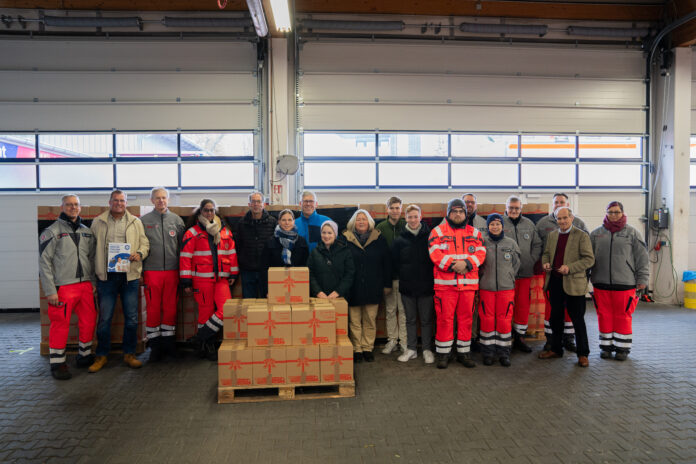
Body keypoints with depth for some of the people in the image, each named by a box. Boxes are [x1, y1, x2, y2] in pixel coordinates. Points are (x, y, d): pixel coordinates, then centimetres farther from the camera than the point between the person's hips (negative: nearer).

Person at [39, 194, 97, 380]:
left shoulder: (86, 232, 15)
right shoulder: (52, 231, -3)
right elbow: (44, 262, -7)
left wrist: (93, 282, 10)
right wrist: (50, 290, -12)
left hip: (85, 286, 6)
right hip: (63, 286, -5)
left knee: (89, 321, 9)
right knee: (60, 324, -2)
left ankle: (85, 356, 26)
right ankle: (57, 363, 12)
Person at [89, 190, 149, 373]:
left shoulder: (135, 222, 10)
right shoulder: (98, 222, 8)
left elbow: (145, 243, 11)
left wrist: (140, 253, -11)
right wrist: (94, 272, 2)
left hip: (130, 275, 1)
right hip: (106, 276, -1)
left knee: (131, 318, 5)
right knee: (104, 318, 3)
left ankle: (129, 354, 19)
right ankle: (101, 356, 17)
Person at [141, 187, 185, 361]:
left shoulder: (177, 220, 9)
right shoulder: (144, 221, 4)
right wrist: (139, 271, -1)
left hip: (172, 271, 1)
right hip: (151, 271, -1)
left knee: (170, 308, 6)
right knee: (153, 309, 3)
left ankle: (169, 342, 19)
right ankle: (155, 345, 14)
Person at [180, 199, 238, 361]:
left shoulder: (225, 231, 14)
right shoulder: (192, 233, 2)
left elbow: (231, 253, 17)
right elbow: (185, 257, -1)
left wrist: (233, 274, 11)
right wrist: (186, 282, -6)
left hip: (221, 278, 3)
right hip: (201, 279, -3)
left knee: (226, 310, -8)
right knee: (206, 311, 1)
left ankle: (198, 339, 4)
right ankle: (208, 347, 16)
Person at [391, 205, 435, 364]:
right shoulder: (400, 240, 1)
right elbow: (395, 262, 7)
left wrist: (430, 277, -4)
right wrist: (404, 276, 3)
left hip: (426, 286, -2)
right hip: (407, 287, 2)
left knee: (426, 320, 7)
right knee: (410, 319, 12)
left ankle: (427, 350, 19)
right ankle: (411, 349, 22)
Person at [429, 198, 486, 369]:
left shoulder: (474, 233, 14)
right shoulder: (438, 231, 5)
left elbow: (480, 253, 3)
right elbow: (435, 254, -8)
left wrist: (466, 263, -15)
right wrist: (452, 265, -18)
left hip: (468, 283, 3)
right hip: (445, 283, -3)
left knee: (466, 318, 9)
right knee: (444, 318, -1)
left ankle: (464, 352, 23)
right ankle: (443, 353, 11)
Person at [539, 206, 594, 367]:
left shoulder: (581, 236, -6)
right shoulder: (552, 235, 12)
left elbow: (589, 259, -10)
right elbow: (546, 253, 21)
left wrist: (570, 268, -21)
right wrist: (545, 263, -1)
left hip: (573, 284, -6)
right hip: (555, 282, 6)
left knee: (578, 320, 2)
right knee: (555, 318, 15)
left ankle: (583, 354, 15)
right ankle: (556, 349, 28)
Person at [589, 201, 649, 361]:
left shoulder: (632, 232, 3)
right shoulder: (596, 233, 9)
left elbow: (642, 257, 3)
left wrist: (642, 279, 0)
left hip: (624, 283, -2)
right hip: (601, 282, 2)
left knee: (623, 316, 4)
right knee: (604, 315, 8)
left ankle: (622, 348, 17)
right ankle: (606, 346, 20)